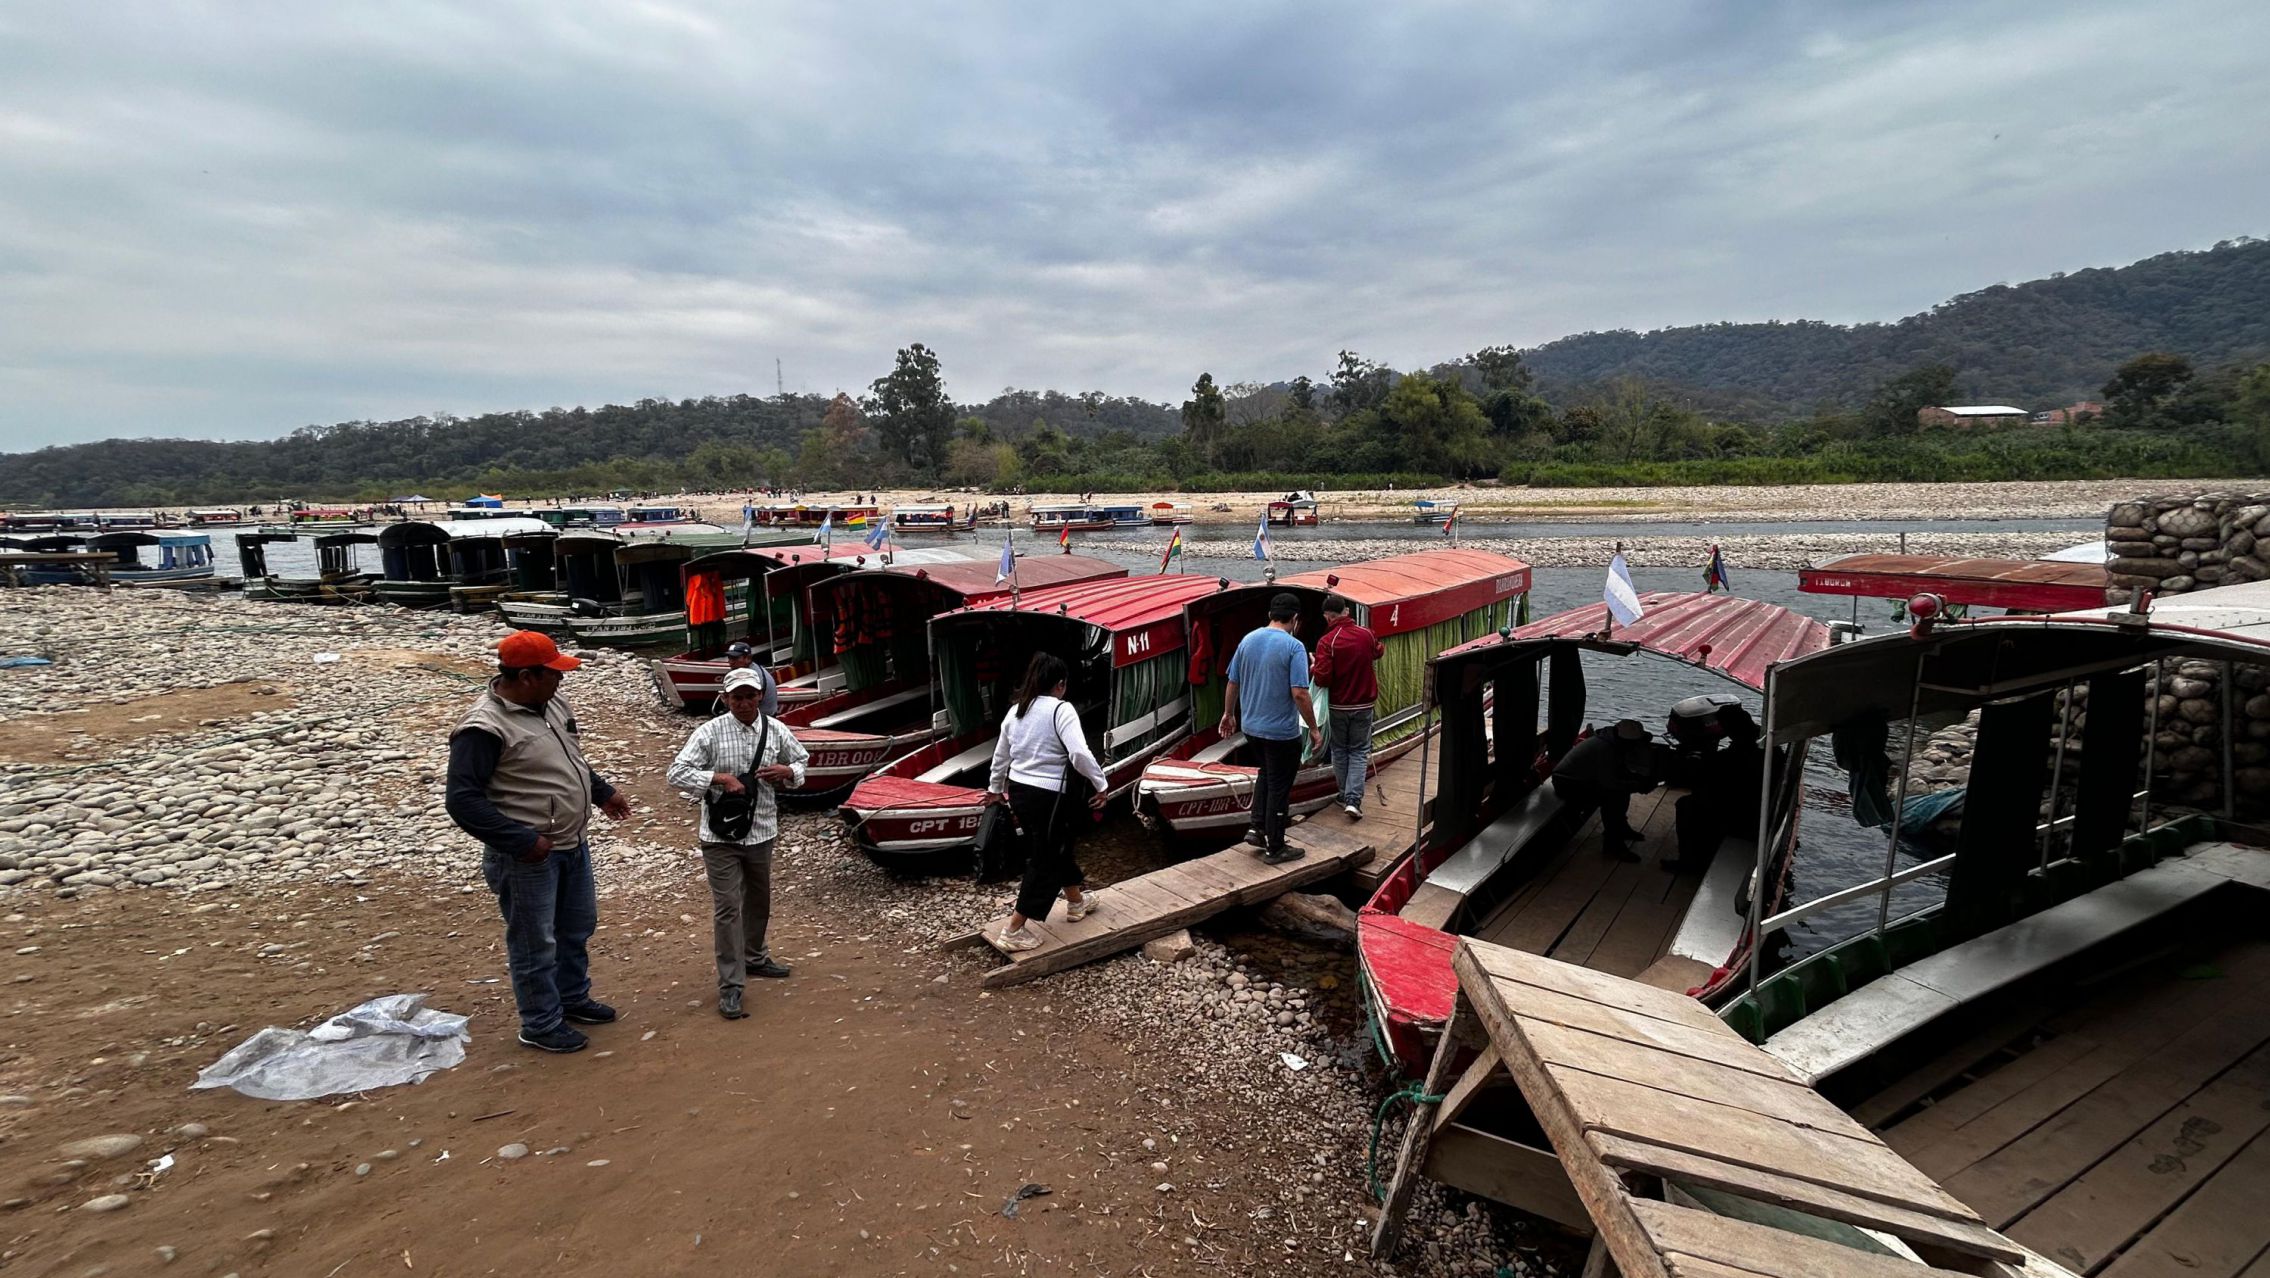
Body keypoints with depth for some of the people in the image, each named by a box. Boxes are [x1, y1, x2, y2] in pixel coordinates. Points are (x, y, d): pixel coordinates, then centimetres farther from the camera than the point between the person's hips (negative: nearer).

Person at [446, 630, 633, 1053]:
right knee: (535, 944, 8)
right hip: (528, 857, -8)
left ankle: (573, 998, 43)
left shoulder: (552, 703, 3)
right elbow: (462, 799, -25)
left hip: (573, 844, 9)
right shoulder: (485, 728, -23)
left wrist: (603, 793, 18)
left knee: (578, 927, 23)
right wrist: (522, 840, -26)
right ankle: (542, 1024, 26)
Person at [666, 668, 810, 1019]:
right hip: (721, 835, -4)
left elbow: (801, 761, 13)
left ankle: (754, 957, 44)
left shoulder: (776, 730, -1)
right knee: (727, 908, -4)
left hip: (761, 831, 5)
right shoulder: (710, 732, -12)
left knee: (758, 900, 21)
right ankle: (730, 985, 5)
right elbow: (677, 774, -14)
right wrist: (720, 778, -23)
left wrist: (786, 772, -9)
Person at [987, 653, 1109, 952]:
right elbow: (1080, 754, -24)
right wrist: (1101, 784, -12)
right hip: (1048, 796, -8)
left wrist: (995, 788, 31)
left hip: (1019, 790, 8)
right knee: (1046, 860, 4)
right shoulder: (1061, 710, -15)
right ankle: (1014, 931, 7)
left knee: (1057, 849, 25)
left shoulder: (1015, 711, 8)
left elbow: (1000, 755, 17)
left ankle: (1076, 902, 44)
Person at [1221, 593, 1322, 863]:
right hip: (1281, 732, -6)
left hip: (1251, 727, 6)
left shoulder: (1247, 640, 2)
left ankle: (1257, 828, 22)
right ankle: (1274, 848, 14)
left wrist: (1228, 714, 22)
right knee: (1279, 788, 6)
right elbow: (1299, 693, -22)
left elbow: (1232, 683, 8)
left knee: (1267, 773, 27)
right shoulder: (1293, 646, -17)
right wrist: (1313, 729, -12)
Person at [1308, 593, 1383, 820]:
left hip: (1338, 706, -2)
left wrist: (1313, 667, -1)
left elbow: (1322, 678, -20)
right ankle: (1353, 799, -5)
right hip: (1364, 704, 2)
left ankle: (1344, 796, 23)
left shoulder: (1327, 641, -17)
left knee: (1339, 750, 16)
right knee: (1359, 752, 7)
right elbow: (1379, 651, 18)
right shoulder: (1366, 634, -5)